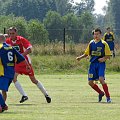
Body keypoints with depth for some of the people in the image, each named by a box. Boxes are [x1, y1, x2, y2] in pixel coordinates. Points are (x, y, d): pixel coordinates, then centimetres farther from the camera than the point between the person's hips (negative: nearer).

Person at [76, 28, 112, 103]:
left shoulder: (104, 44, -2)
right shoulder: (91, 43, 9)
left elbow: (108, 55, 1)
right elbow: (87, 53, 19)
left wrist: (104, 58, -19)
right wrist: (80, 57, 3)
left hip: (101, 64, -5)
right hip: (93, 64, 5)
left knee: (101, 79, -24)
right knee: (90, 82, 0)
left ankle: (108, 97, -15)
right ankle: (101, 93, 26)